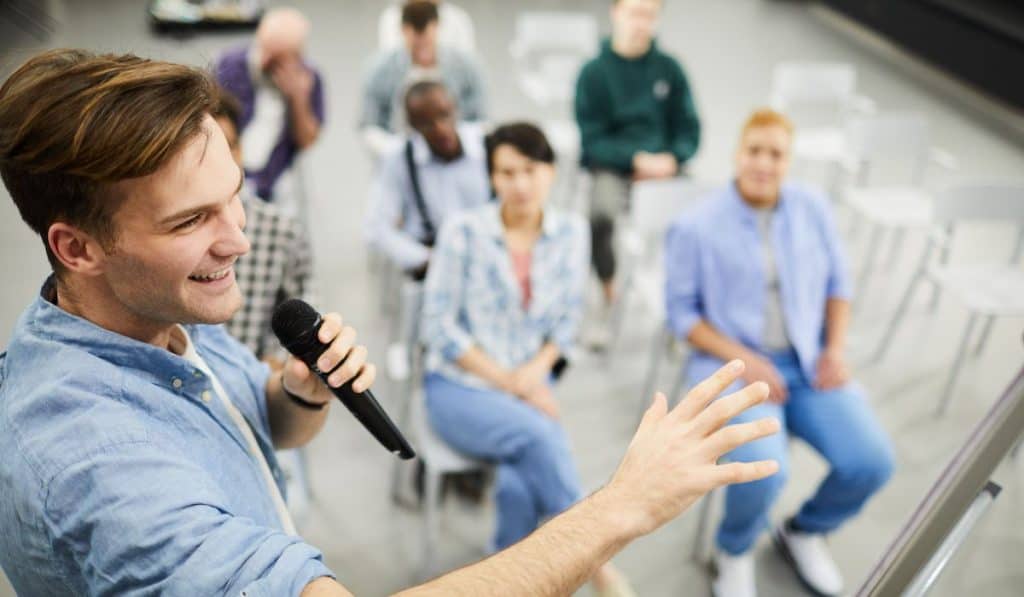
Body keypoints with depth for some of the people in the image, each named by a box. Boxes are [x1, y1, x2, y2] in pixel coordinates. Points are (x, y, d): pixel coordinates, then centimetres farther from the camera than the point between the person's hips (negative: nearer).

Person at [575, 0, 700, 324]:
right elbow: (592, 140, -2)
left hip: (664, 167, 2)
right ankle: (609, 294, -13)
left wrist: (671, 158, -11)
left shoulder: (668, 68, 9)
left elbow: (689, 129, 9)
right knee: (602, 211, -34)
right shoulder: (594, 72, 2)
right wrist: (636, 160, -15)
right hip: (612, 167, -2)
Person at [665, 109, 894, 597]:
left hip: (810, 365, 5)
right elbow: (681, 311, -5)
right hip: (733, 367, -4)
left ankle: (805, 531, 19)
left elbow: (838, 282, 14)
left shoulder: (813, 209, 4)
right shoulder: (696, 227, -9)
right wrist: (744, 360, -15)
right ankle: (736, 550, 6)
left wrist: (836, 348, -2)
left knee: (871, 461, -14)